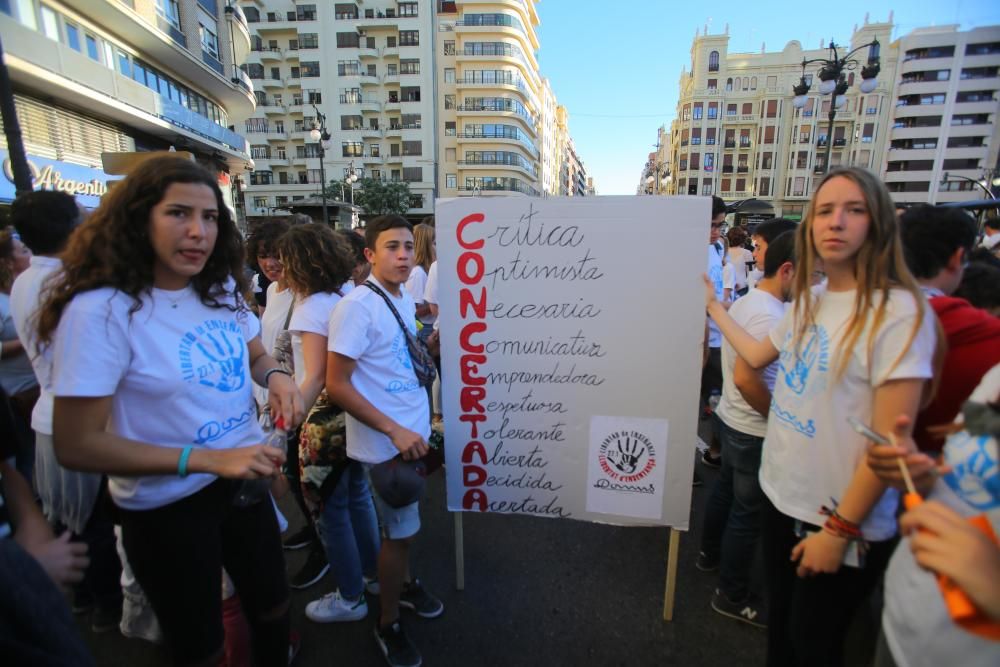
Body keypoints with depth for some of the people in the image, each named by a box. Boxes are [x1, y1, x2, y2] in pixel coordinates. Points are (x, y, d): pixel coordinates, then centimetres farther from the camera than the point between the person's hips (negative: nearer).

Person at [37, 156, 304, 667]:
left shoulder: (222, 289, -3)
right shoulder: (102, 311, -22)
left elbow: (256, 356, 11)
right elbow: (77, 446, -21)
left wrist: (276, 376, -13)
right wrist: (206, 459, -28)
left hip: (244, 483, 6)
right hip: (168, 508, -5)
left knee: (272, 607, 28)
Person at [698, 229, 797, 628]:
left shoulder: (747, 301, 6)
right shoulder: (770, 315, -25)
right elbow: (745, 378, -30)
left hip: (732, 419, 10)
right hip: (754, 431, -10)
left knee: (725, 491, 24)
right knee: (747, 512, 5)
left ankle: (710, 554, 44)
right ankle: (731, 596, 22)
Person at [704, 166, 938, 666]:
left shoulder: (900, 311, -20)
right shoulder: (809, 299, 3)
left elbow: (892, 440, -21)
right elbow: (757, 356, 18)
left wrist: (840, 529, -17)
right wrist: (712, 305, 21)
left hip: (841, 520, -6)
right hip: (780, 494, 6)